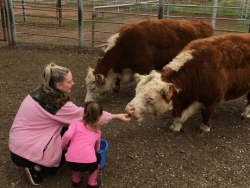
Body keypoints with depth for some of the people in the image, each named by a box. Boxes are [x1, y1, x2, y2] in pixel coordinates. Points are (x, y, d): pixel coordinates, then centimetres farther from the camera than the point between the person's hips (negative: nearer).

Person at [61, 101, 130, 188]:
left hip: (71, 162, 1)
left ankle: (76, 180, 38)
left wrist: (63, 146, 13)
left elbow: (67, 135, -7)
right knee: (97, 156, 34)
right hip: (88, 163, -1)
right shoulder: (97, 132, 21)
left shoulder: (75, 124, 13)